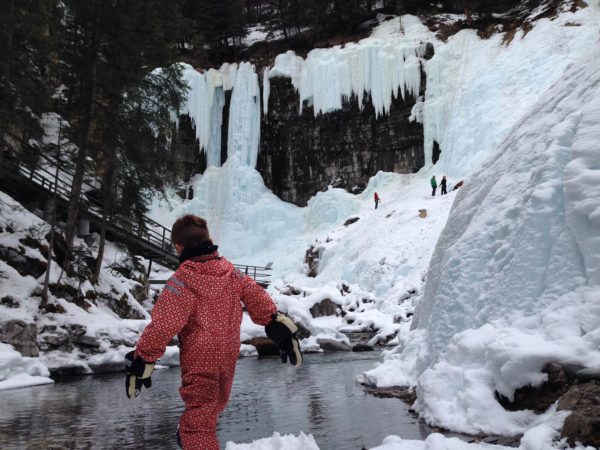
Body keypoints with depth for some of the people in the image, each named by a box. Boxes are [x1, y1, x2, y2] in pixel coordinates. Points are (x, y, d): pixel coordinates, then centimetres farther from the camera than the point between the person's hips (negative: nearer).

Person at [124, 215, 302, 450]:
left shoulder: (182, 280, -20)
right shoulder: (231, 271, -1)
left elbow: (162, 325, -22)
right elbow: (258, 300, 1)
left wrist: (142, 360, -13)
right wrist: (281, 330, 8)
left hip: (199, 359, -7)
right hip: (229, 354, 7)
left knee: (197, 422, -2)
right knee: (213, 404, 28)